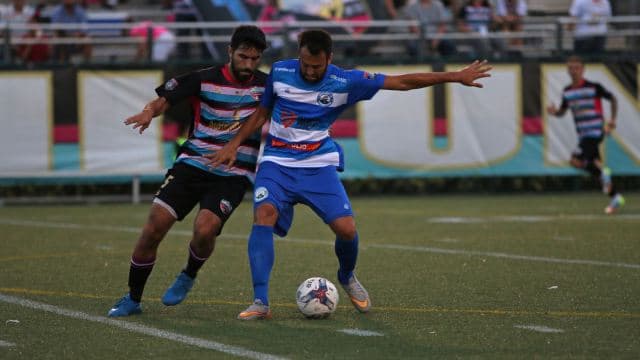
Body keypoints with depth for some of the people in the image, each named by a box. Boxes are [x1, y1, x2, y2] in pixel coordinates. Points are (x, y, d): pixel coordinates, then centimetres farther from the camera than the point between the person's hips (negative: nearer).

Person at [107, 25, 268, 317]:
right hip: (192, 163, 1)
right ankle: (132, 299, 6)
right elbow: (165, 98, -3)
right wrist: (149, 113, -24)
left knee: (204, 229, -25)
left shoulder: (265, 86, -1)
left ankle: (188, 277, 9)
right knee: (155, 226, -11)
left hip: (233, 176, -1)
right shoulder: (205, 80, -3)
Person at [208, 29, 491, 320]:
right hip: (277, 163, 0)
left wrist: (455, 76, -3)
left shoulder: (345, 82, -6)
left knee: (346, 228, -15)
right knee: (264, 215, -27)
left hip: (318, 165, 0)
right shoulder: (280, 71, -2)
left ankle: (347, 277, 22)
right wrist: (233, 145, 5)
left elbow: (403, 82, -3)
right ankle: (260, 303, -27)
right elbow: (262, 113, 14)